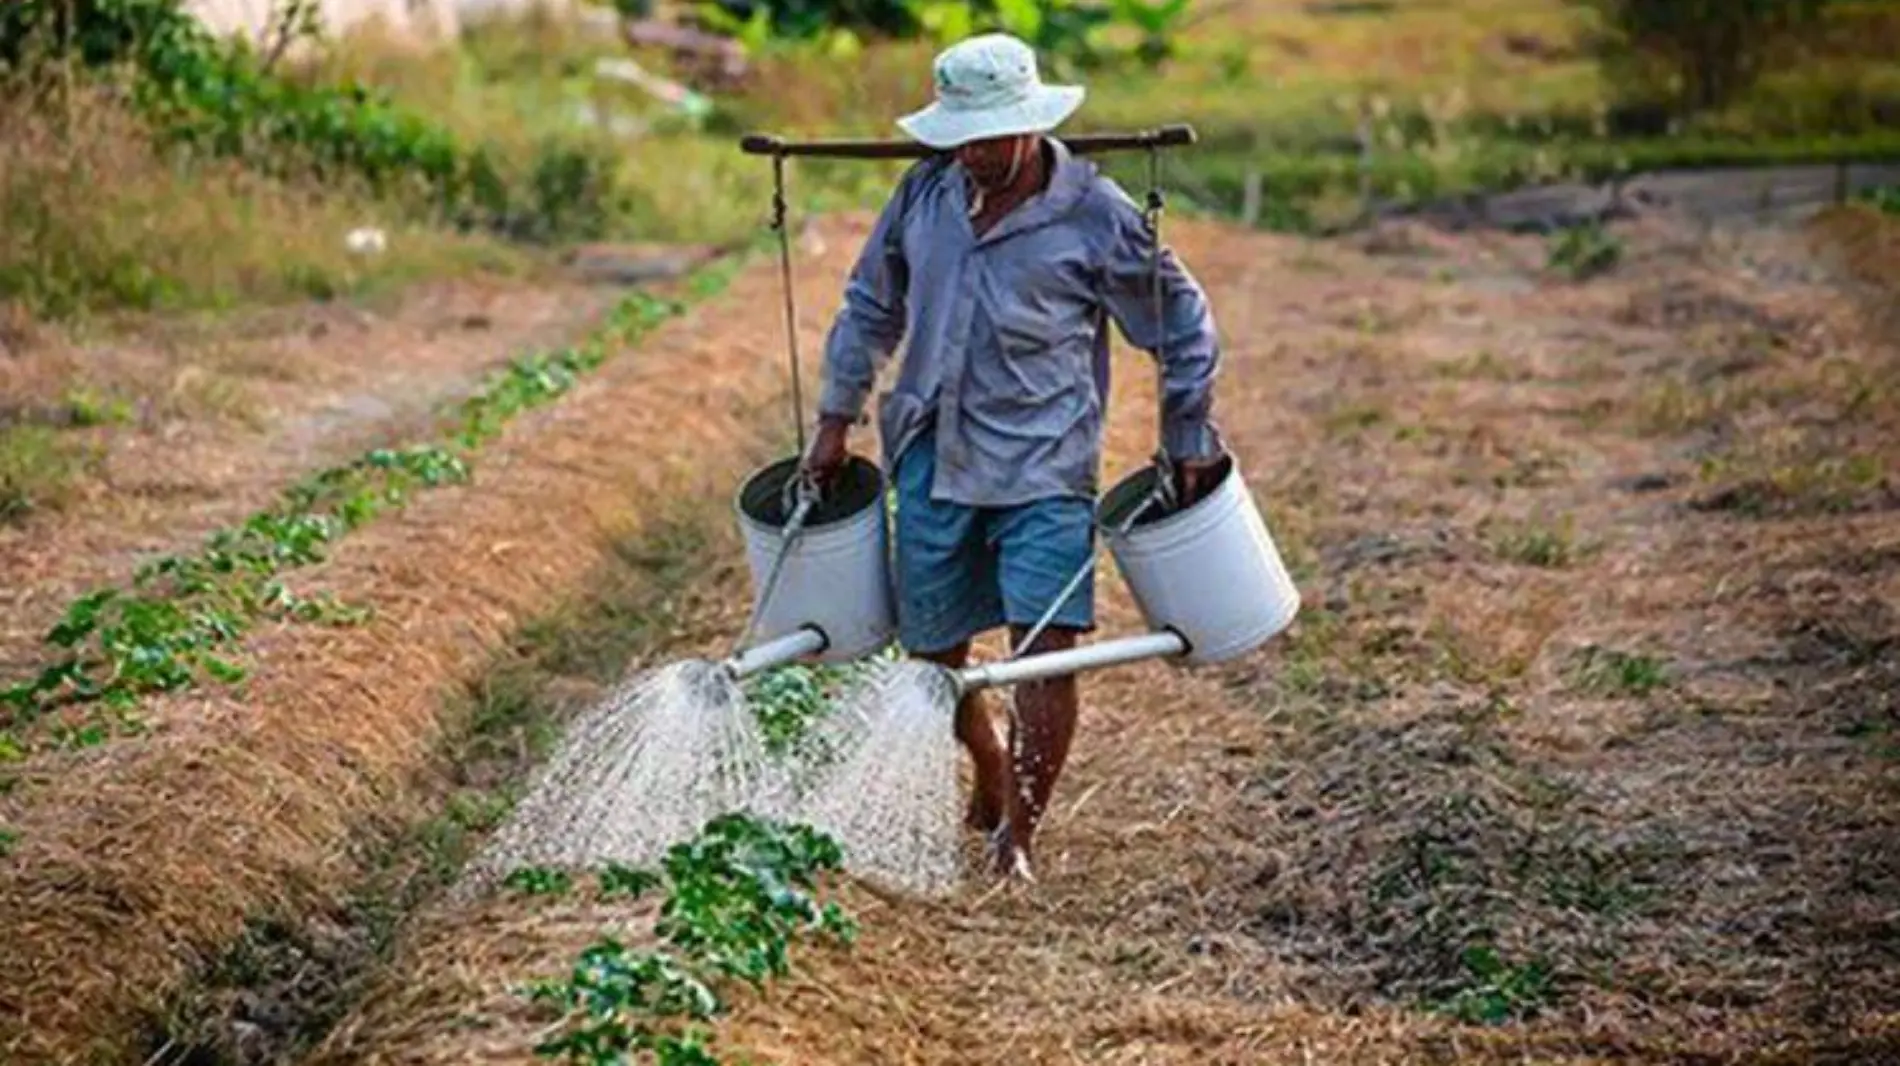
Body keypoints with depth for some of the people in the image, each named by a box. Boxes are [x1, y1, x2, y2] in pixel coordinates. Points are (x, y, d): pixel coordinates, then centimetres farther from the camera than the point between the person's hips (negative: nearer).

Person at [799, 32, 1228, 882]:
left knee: (1046, 646, -15)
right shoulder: (924, 192, 2)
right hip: (933, 460, 4)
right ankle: (991, 776, 40)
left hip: (1042, 468, -4)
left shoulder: (1095, 216, -9)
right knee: (932, 649, 11)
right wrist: (836, 418, 15)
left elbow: (1183, 326, 3)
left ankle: (1018, 836, -2)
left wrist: (1189, 444, 6)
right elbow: (870, 306, 16)